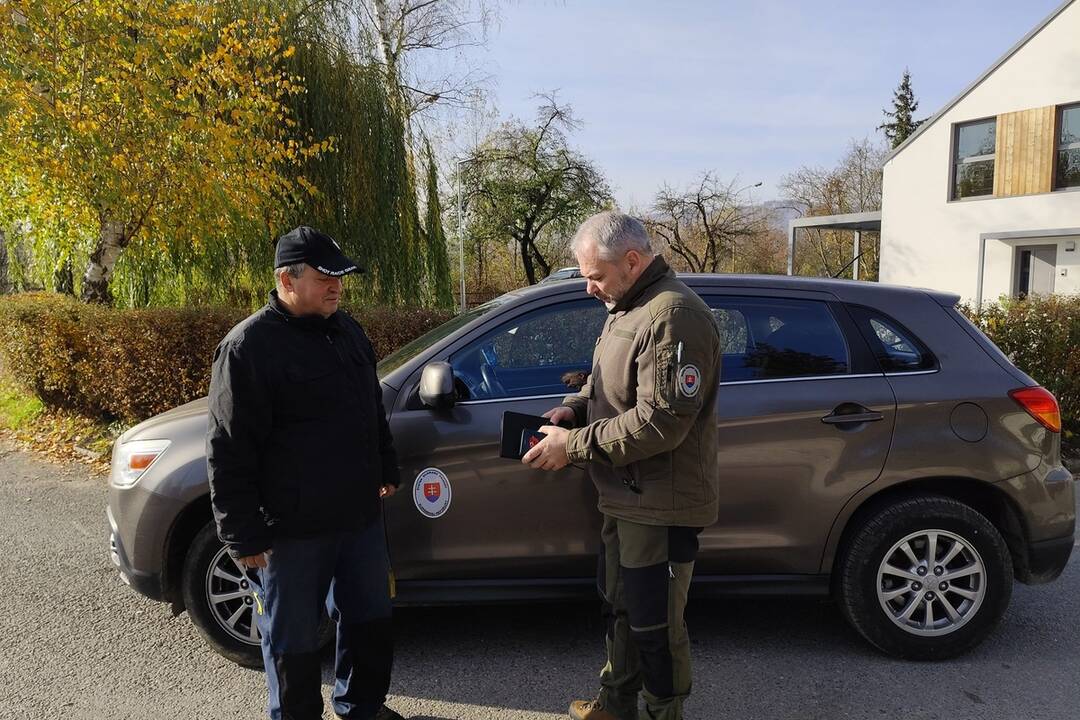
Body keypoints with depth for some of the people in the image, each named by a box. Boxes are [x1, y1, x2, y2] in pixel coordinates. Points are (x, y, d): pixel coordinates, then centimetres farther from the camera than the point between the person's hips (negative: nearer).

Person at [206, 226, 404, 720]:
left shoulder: (347, 331, 8)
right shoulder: (248, 346, -15)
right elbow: (228, 452, -15)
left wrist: (386, 470, 24)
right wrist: (243, 534, -15)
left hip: (360, 514, 7)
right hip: (292, 528, -7)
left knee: (369, 619, 20)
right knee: (293, 638, 10)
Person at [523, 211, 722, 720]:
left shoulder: (673, 316, -24)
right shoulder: (627, 309, 10)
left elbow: (661, 420, -29)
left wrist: (573, 447, -23)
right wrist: (574, 408, 2)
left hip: (660, 507, -10)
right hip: (625, 499, 10)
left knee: (655, 625, 6)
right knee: (620, 606, 24)